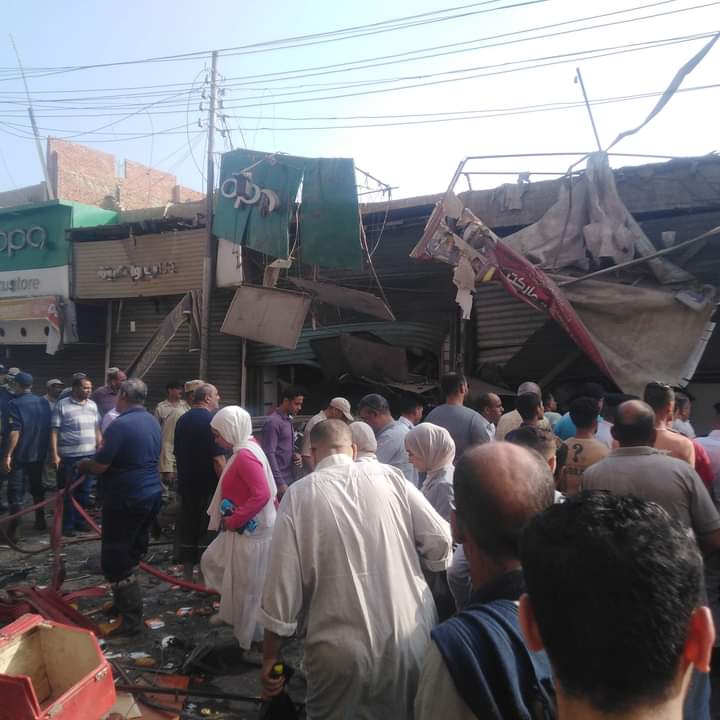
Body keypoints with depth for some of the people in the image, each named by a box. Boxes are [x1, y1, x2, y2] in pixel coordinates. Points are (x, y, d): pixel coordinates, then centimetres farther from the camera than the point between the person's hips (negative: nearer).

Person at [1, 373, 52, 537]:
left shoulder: (14, 404, -13)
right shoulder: (43, 402, 4)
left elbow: (15, 432, -21)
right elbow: (48, 428, 10)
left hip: (20, 454, -5)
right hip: (39, 453, 5)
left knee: (16, 491, -1)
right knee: (37, 487, 18)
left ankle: (13, 529, -3)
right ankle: (40, 521, 25)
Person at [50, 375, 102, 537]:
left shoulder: (93, 405, 10)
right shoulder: (62, 405, -6)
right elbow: (54, 431, -8)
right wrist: (54, 454, -13)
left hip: (89, 455, 5)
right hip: (69, 456, -5)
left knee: (84, 491, 12)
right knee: (67, 492, 5)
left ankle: (79, 520, 25)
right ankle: (66, 524, 15)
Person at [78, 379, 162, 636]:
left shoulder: (120, 425, -20)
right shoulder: (153, 422, 7)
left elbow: (99, 466, -17)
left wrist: (82, 464, 5)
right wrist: (104, 452, 22)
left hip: (126, 500, -8)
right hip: (152, 495, 8)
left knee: (115, 559, 2)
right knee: (133, 552, 20)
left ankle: (130, 619, 7)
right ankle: (127, 601, 32)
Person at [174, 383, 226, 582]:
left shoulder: (182, 420, 9)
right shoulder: (211, 419, -15)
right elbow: (218, 458, -20)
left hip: (186, 484, 7)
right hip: (208, 486, -7)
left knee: (187, 530, 12)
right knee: (207, 532, 2)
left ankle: (187, 577, 20)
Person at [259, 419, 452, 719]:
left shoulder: (299, 494, -6)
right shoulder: (390, 476, -3)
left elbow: (282, 579, -7)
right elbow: (440, 541, -4)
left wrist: (270, 655, 5)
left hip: (342, 652, -1)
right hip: (411, 643, 2)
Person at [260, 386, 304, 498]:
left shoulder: (288, 420, 13)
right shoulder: (273, 422, -14)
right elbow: (269, 454, -19)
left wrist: (295, 455, 2)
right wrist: (280, 483, -21)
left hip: (289, 479, 9)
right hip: (279, 481, -9)